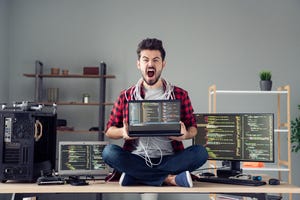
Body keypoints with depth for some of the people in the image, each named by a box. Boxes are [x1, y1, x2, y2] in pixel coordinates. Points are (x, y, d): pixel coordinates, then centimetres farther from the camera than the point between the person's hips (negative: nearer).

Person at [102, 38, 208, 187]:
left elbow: (193, 128, 13)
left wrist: (185, 134, -12)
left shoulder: (180, 95, 10)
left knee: (200, 152, -26)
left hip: (169, 159, 0)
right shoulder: (126, 96, 10)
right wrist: (122, 132, -12)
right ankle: (169, 179, -24)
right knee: (109, 151, -28)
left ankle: (135, 177, -23)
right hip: (137, 160, 0)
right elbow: (109, 130, 12)